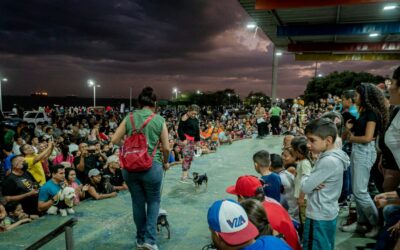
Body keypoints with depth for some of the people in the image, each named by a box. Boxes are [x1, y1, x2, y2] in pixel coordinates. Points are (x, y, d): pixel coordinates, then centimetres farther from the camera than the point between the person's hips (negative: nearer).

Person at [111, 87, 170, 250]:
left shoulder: (129, 118, 3)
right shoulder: (159, 120, -3)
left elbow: (115, 140, 3)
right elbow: (166, 148, -2)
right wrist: (165, 163, 16)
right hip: (151, 167, -2)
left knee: (137, 202, 17)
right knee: (153, 201, 18)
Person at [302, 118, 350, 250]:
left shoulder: (328, 161, -26)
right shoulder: (334, 157, 4)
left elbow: (305, 187, -23)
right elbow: (313, 180, 9)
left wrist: (305, 176, -3)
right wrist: (309, 177, -13)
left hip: (319, 216, -9)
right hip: (328, 213, 9)